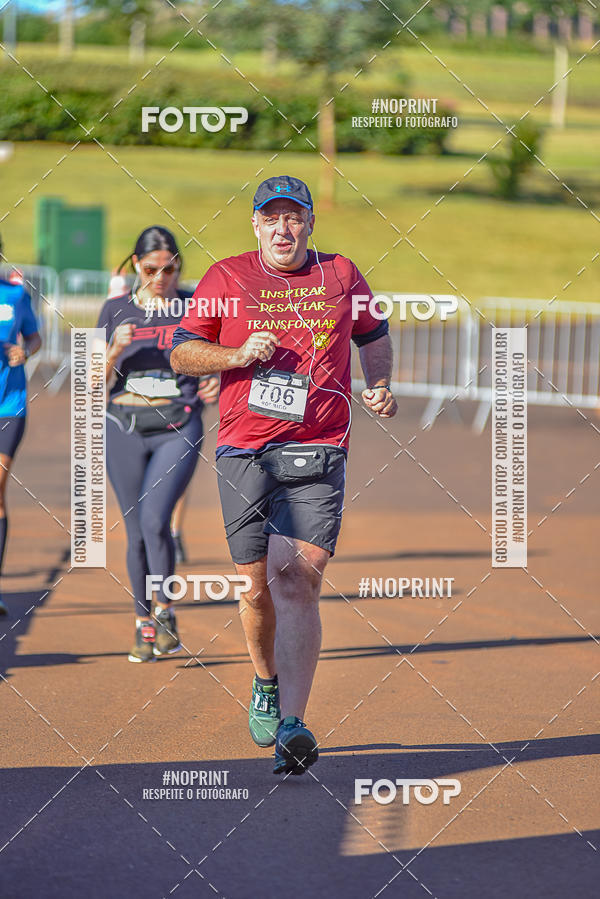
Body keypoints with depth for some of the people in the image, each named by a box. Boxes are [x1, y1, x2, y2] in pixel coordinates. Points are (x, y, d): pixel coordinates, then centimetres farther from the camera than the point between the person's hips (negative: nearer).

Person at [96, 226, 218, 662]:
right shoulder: (116, 310, 4)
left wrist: (220, 383, -9)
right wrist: (115, 352, -13)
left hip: (179, 429, -2)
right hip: (126, 429, 2)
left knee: (155, 519, -19)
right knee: (136, 531, 5)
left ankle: (165, 613, -3)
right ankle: (143, 623, 18)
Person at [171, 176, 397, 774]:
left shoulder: (340, 276, 11)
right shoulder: (226, 278, 7)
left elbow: (374, 337, 28)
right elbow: (181, 354, 9)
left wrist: (380, 387, 11)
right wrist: (239, 355, -7)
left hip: (317, 454, -1)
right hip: (244, 454, 1)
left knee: (295, 578, -15)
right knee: (257, 586, 3)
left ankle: (291, 725, -20)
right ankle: (267, 682, 33)